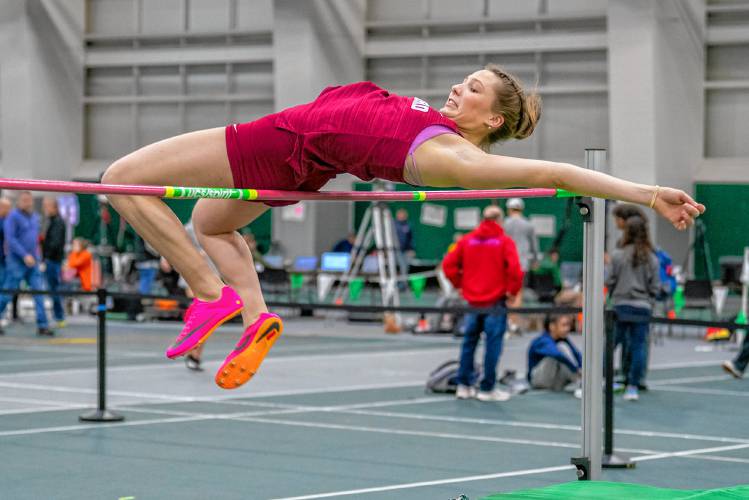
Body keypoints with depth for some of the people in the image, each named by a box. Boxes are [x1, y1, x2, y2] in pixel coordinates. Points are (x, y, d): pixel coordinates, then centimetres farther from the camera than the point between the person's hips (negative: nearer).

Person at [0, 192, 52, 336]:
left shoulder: (35, 217, 13)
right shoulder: (13, 216, -9)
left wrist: (36, 255, 15)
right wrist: (25, 255, -21)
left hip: (32, 262, 6)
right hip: (16, 261, -6)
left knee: (39, 291, -2)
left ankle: (42, 325, -3)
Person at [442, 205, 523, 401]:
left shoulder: (467, 240, 5)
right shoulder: (505, 242, -7)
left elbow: (448, 264, 0)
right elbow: (514, 268, -18)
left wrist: (460, 284, 9)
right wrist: (512, 290, -5)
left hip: (472, 299, 4)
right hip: (495, 301, -4)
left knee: (469, 342, 14)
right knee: (493, 344, 1)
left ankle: (464, 385, 16)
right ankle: (487, 389, 3)